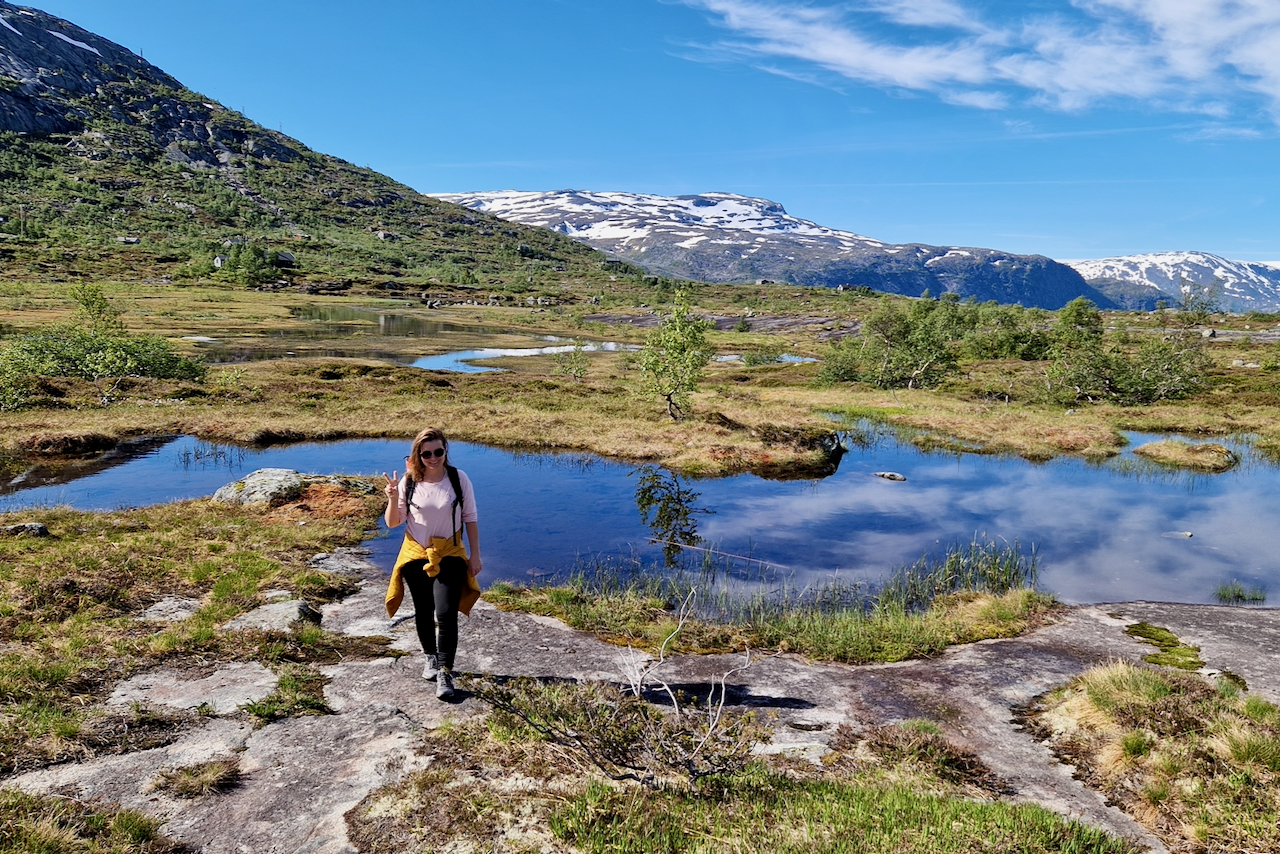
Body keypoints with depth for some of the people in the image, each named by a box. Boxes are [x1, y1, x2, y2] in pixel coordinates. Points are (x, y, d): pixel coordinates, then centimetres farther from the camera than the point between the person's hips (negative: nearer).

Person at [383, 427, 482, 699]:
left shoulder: (459, 478, -9)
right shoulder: (408, 482, -8)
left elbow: (470, 518, -1)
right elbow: (392, 523, -5)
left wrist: (475, 555, -1)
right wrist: (393, 499, -23)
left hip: (450, 556, -2)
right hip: (416, 555, 2)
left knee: (446, 613, -12)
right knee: (423, 612, 17)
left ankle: (445, 673, -5)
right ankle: (431, 658, 39)